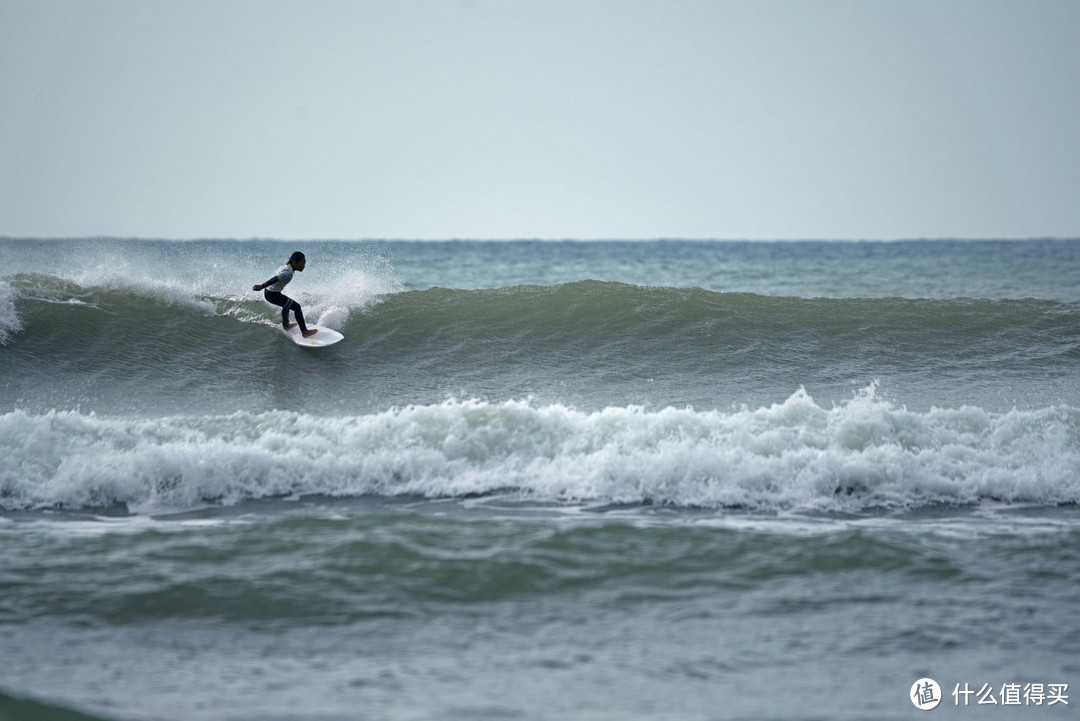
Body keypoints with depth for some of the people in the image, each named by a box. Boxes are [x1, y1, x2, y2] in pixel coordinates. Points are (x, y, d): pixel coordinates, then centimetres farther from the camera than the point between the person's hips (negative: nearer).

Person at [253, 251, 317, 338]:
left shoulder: (285, 267, 5)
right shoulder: (289, 273, -24)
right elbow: (276, 279, -37)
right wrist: (262, 287, -47)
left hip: (268, 292, 10)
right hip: (272, 295, -10)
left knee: (287, 304, 33)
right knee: (296, 307, -3)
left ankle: (285, 325, 53)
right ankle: (304, 332, -1)